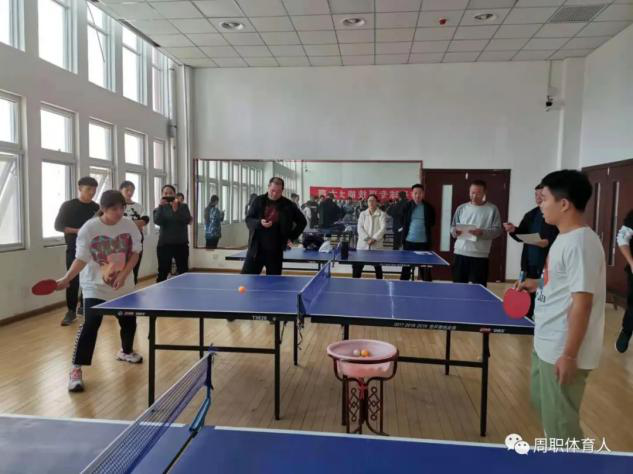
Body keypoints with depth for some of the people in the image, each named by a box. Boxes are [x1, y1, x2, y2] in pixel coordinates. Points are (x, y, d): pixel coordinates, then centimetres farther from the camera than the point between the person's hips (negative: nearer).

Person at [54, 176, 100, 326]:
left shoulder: (97, 208, 8)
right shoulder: (68, 206, -2)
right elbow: (58, 226, -5)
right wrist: (77, 231, -17)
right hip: (74, 249, -3)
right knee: (73, 280, -4)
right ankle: (71, 311, 5)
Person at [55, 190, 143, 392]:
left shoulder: (129, 225, -6)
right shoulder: (89, 228, -15)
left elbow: (135, 253, -1)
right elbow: (81, 259, -13)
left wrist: (124, 275, -14)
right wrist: (67, 278, -28)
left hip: (123, 285, 4)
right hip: (95, 286, -4)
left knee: (129, 321, 16)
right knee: (90, 325, -15)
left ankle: (126, 351, 45)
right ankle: (76, 370, -3)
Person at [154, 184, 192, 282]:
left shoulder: (183, 206, 6)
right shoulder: (160, 208, 5)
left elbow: (187, 220, -10)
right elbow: (157, 222, -12)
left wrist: (176, 210, -21)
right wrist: (161, 206, -20)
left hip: (181, 243, 1)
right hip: (164, 244, -1)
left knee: (183, 271, 4)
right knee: (163, 271, -1)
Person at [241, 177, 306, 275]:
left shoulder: (288, 205, 0)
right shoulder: (258, 201, 2)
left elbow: (302, 221, 9)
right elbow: (248, 220, 1)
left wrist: (291, 237, 2)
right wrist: (259, 223, -19)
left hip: (275, 251, 0)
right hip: (256, 249, 1)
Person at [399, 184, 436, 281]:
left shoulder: (428, 207, -1)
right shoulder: (406, 206, 0)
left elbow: (432, 222, 9)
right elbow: (402, 221, 9)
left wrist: (425, 228, -1)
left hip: (424, 242, 0)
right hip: (409, 241, 0)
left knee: (425, 268, 5)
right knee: (406, 267, 9)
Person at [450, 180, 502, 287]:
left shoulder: (492, 209, 2)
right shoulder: (461, 208, 11)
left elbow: (497, 230, -4)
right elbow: (452, 226, 14)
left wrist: (482, 232, -21)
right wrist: (455, 231, -9)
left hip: (480, 255, -3)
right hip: (460, 253, 3)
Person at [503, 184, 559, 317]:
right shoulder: (531, 215, 14)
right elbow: (521, 236, 13)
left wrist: (547, 242, -29)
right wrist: (513, 230, -7)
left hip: (546, 266, -7)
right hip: (529, 264, 7)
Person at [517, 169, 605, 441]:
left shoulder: (580, 243, -23)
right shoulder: (565, 238, 8)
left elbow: (582, 302, -25)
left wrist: (569, 355, -23)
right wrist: (538, 284, 10)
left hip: (562, 351, -10)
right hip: (545, 345, 10)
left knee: (560, 424, 6)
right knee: (542, 403, 26)